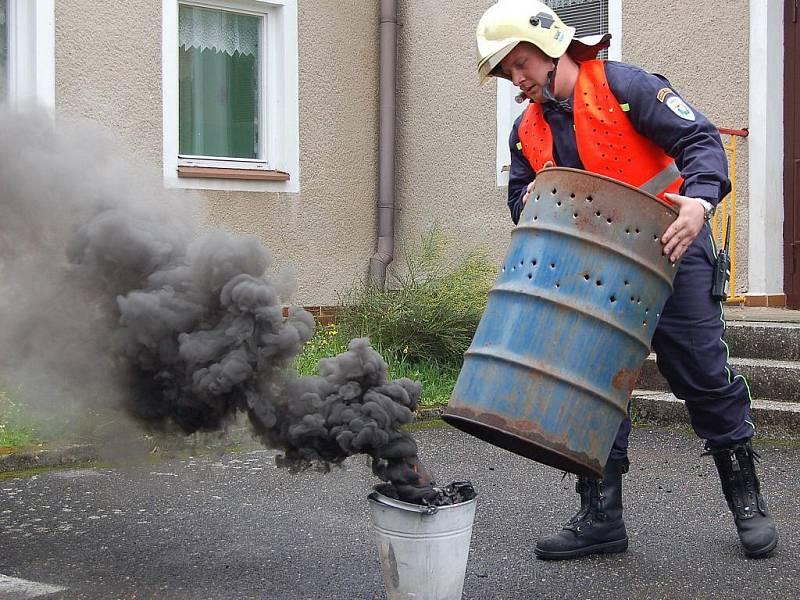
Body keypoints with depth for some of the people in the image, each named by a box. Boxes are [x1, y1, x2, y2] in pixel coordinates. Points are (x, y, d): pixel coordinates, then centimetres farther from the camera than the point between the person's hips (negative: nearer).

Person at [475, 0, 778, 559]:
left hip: (668, 252, -5)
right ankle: (601, 516, 9)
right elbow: (521, 200, 12)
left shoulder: (622, 85, -9)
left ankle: (747, 500, 17)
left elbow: (700, 138, -15)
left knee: (705, 377, 0)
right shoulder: (527, 131, 9)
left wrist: (699, 199, -34)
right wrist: (530, 199, -13)